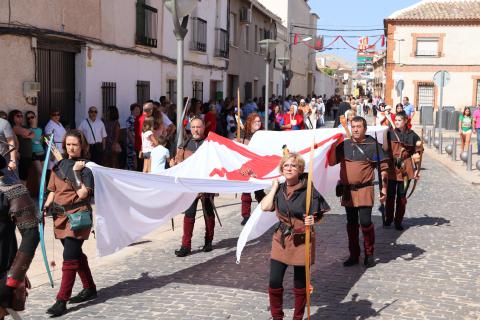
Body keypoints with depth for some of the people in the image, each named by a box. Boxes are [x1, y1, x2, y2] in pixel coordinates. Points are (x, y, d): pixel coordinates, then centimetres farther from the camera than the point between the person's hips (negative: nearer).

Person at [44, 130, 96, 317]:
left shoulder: (87, 166, -6)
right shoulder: (59, 166, 11)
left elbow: (82, 194, -16)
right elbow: (53, 191, 15)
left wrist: (76, 172, -16)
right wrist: (46, 207, 1)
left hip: (78, 215, -7)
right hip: (60, 215, 7)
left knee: (70, 257, -9)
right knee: (76, 254, 17)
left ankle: (61, 301, -7)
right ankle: (90, 288, 32)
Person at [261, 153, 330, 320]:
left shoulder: (308, 190, -11)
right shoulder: (279, 189, 1)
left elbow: (318, 215, -4)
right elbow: (265, 207, -12)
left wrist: (312, 220, -25)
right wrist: (274, 187, -5)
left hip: (302, 241, -3)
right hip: (281, 239, 3)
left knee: (300, 284, 8)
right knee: (274, 282, 2)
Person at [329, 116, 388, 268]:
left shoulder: (373, 145, -2)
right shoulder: (344, 145, 9)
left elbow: (383, 167, -1)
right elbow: (332, 162, 9)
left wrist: (384, 188, -6)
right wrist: (334, 145, -1)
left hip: (364, 190, -4)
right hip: (347, 190, 4)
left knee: (365, 222, -11)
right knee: (351, 223, 11)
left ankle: (369, 254, 8)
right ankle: (354, 255, 22)